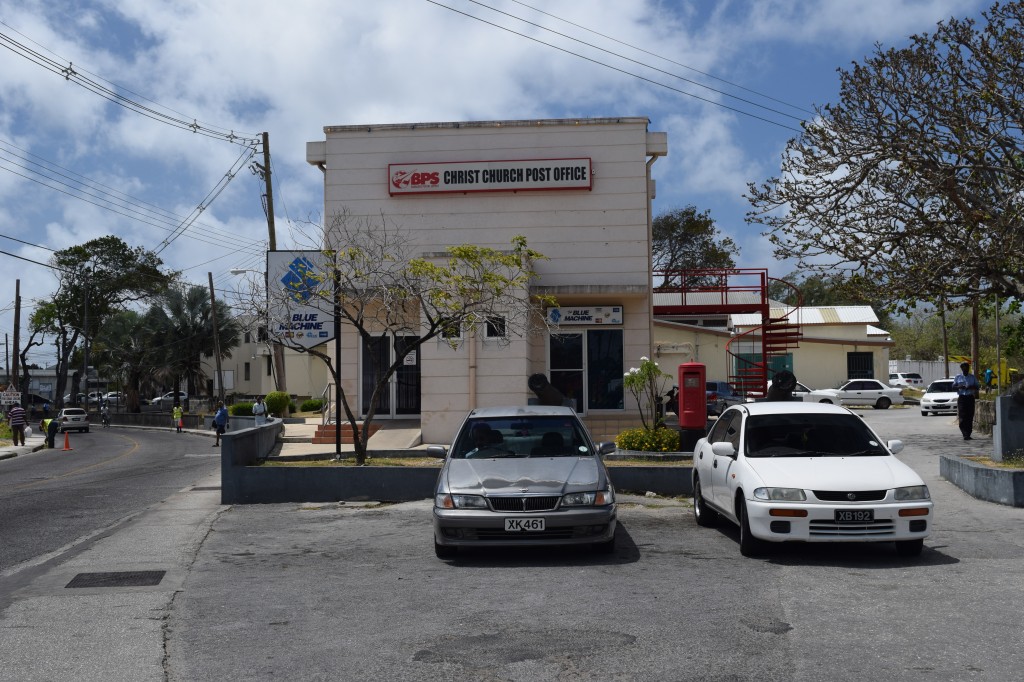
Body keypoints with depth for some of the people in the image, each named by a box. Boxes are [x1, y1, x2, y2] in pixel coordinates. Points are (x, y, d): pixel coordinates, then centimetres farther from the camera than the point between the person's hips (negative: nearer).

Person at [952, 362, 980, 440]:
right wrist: (959, 387, -12)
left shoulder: (973, 377, 12)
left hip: (970, 398, 1)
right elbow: (953, 387, 9)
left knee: (970, 417, 0)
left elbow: (977, 387, 9)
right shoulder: (958, 377, 10)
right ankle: (965, 434, -17)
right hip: (961, 398, -1)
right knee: (962, 417, -13)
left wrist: (971, 387, -13)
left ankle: (968, 434, 7)